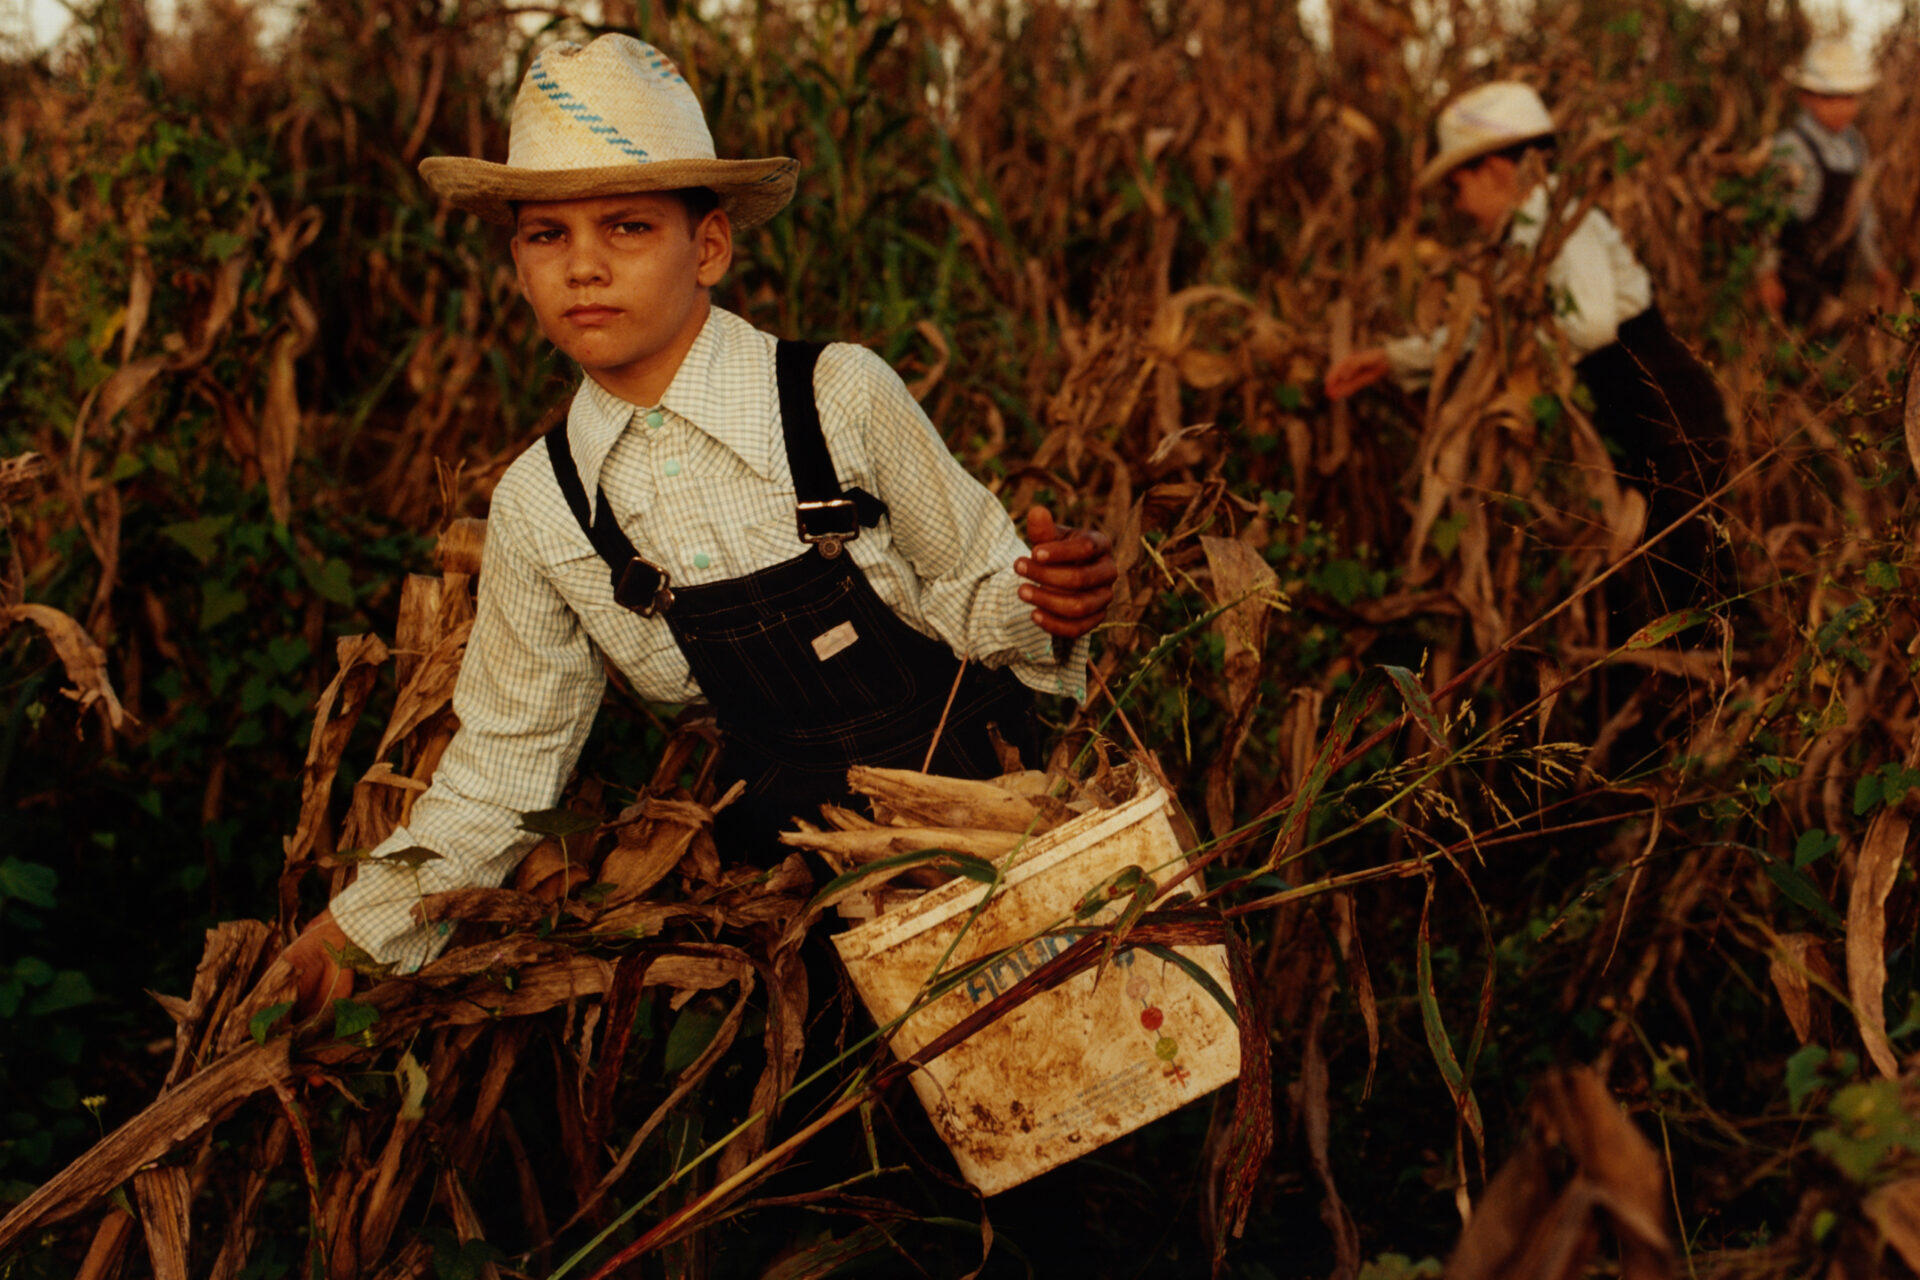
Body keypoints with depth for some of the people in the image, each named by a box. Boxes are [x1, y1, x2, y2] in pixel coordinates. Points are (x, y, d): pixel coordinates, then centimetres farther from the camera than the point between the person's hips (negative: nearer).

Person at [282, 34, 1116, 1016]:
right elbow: (508, 753, 10)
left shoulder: (841, 399, -12)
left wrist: (1043, 609, -23)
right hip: (785, 854, 3)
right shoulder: (539, 507, -2)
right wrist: (362, 925, 7)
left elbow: (970, 589, 0)